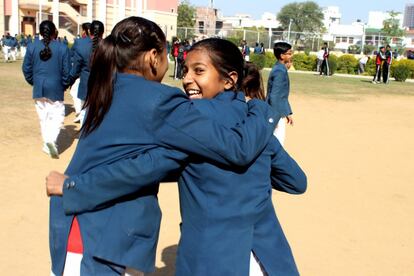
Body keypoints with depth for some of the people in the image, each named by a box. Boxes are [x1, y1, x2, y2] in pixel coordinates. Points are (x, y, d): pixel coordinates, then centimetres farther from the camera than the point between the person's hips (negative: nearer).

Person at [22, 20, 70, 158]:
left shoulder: (32, 46, -2)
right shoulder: (62, 48, -10)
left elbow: (26, 68, 3)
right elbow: (66, 71, -7)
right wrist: (64, 85, 9)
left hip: (38, 88, 3)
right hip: (55, 88, -3)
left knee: (43, 118, 13)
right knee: (57, 116, 5)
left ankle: (47, 144, 21)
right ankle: (51, 139, -17)